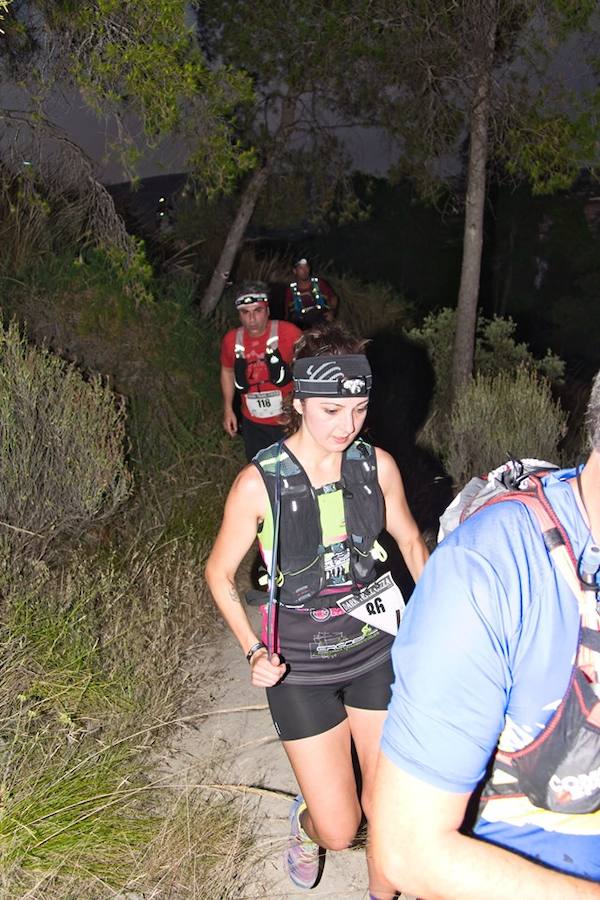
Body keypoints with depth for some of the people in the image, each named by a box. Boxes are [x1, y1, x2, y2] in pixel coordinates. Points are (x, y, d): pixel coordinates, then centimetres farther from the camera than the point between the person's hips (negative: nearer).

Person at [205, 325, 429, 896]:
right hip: (301, 666, -2)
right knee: (339, 832, 3)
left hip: (374, 649, 3)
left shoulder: (378, 465, -9)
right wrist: (254, 651, -15)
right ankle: (306, 821, 42)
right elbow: (220, 573, -5)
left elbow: (410, 540, 9)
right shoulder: (259, 483, -19)